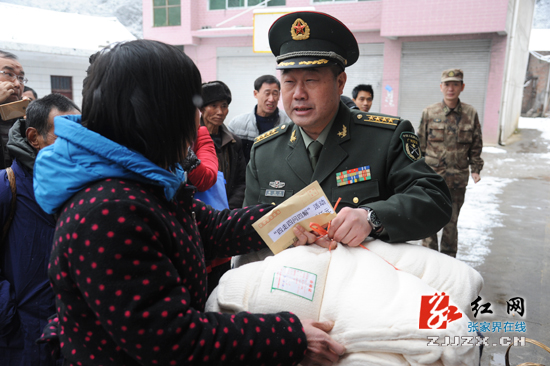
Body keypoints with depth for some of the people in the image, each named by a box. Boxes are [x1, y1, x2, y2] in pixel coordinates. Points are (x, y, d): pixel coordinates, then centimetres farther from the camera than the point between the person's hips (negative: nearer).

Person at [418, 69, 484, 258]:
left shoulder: (471, 114, 2)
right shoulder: (429, 113, -1)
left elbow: (476, 145, 9)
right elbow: (420, 144, 4)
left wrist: (475, 169, 4)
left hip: (458, 178, 1)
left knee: (451, 221, 12)